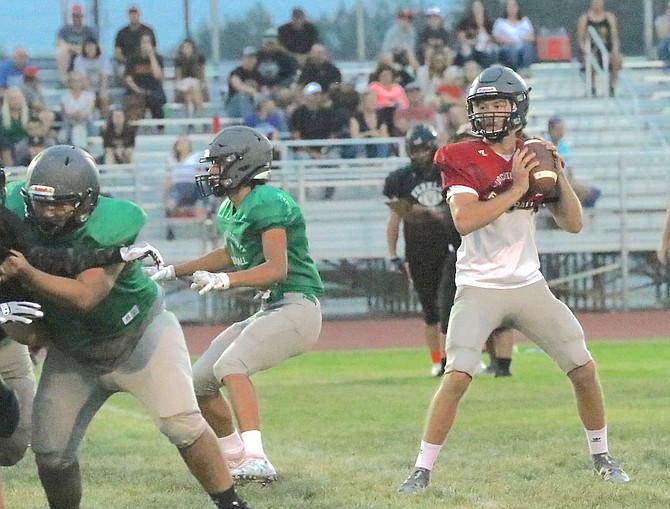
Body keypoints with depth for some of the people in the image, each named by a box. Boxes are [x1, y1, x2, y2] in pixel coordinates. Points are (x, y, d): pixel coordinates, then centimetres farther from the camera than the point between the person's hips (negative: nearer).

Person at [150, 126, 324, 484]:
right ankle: (236, 460, 22)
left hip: (296, 306, -10)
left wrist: (225, 280, -36)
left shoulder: (267, 203, -17)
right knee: (200, 383, 8)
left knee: (230, 365, -30)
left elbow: (277, 268, -25)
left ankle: (256, 459, -39)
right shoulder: (230, 211, 12)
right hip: (270, 310, 10)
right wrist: (174, 271, 31)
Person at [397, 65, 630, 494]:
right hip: (479, 288, -4)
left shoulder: (535, 157, 6)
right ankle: (422, 471, -11)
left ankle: (602, 458, 23)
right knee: (458, 376, -18)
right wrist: (515, 189, -20)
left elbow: (573, 224, 4)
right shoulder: (462, 160, -6)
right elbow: (464, 220, -21)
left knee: (584, 368, 4)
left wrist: (557, 174, -9)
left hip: (529, 285, 4)